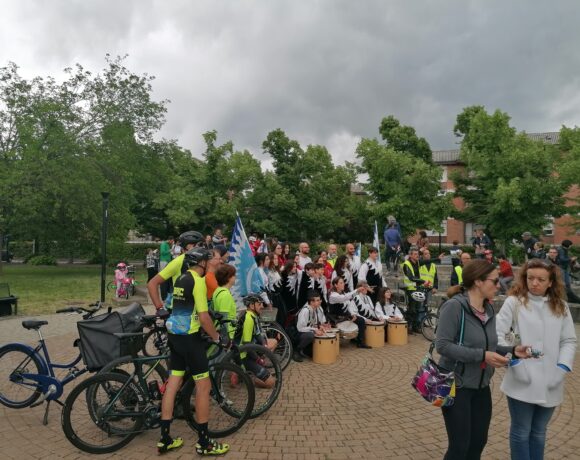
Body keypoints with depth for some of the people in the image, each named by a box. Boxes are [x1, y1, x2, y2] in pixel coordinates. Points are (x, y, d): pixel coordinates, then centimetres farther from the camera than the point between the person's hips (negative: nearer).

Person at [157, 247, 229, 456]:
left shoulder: (181, 278, 12)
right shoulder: (197, 281, -16)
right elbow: (203, 317, -21)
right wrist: (217, 338, -9)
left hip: (174, 335, 9)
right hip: (189, 337, -9)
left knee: (173, 384, 12)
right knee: (203, 385, 0)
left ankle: (164, 439, 20)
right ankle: (204, 442, 8)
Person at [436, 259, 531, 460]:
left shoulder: (489, 309, 2)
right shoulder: (454, 306, -21)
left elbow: (487, 346, 10)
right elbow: (443, 345, -25)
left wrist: (512, 350, -6)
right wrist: (482, 355, -26)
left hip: (481, 386, 8)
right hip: (457, 386, -7)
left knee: (479, 442, 19)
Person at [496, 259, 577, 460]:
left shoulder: (560, 307, 7)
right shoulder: (514, 302, -6)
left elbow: (569, 340, 6)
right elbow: (497, 333, -9)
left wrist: (562, 367, -7)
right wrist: (512, 360, -17)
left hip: (550, 383, 4)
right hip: (522, 381, -4)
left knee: (539, 433, 19)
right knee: (521, 432, 9)